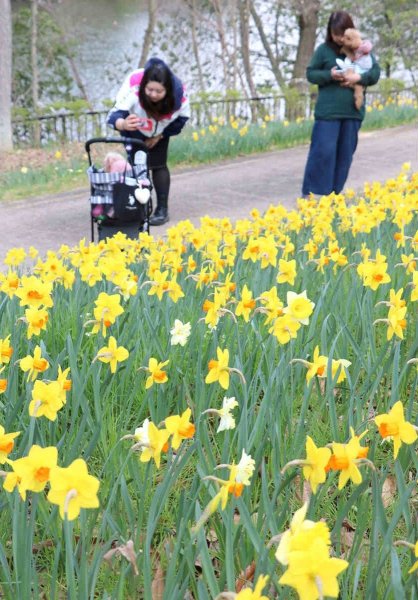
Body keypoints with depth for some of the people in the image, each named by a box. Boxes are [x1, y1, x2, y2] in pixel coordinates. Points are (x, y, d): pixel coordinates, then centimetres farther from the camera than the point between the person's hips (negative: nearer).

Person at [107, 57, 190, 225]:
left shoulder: (178, 91, -35)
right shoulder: (133, 86, -44)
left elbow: (182, 117, -15)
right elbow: (115, 114, -47)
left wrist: (159, 136, -14)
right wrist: (123, 124, -71)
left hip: (160, 130, 1)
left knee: (158, 165, -2)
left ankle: (162, 210, 5)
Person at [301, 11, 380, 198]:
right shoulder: (324, 49, -1)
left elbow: (375, 72, 4)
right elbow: (310, 73, 3)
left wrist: (359, 77, -15)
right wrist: (329, 75, -15)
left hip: (353, 112, 3)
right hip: (328, 111, -3)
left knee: (345, 153, 8)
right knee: (323, 151, -6)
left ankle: (334, 192, 18)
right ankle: (310, 192, 2)